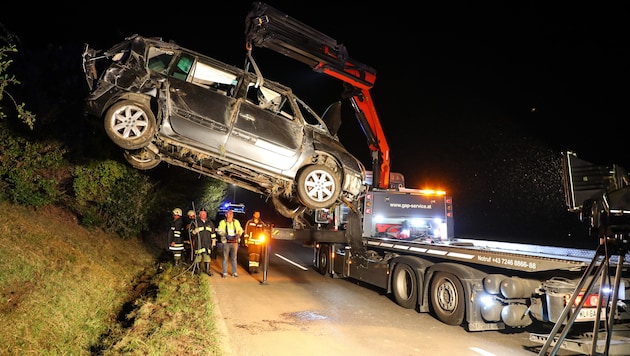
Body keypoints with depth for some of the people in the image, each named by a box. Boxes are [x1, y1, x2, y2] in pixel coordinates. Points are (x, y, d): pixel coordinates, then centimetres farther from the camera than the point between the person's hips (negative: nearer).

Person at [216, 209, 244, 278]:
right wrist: (226, 235, -18)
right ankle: (225, 273, 7)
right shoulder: (222, 222, 3)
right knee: (225, 258, 0)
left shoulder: (236, 222, 10)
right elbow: (219, 231, -3)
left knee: (234, 258, 4)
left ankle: (234, 272, 10)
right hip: (226, 242, -2)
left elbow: (240, 230, 13)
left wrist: (238, 234, -7)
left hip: (234, 242, 2)